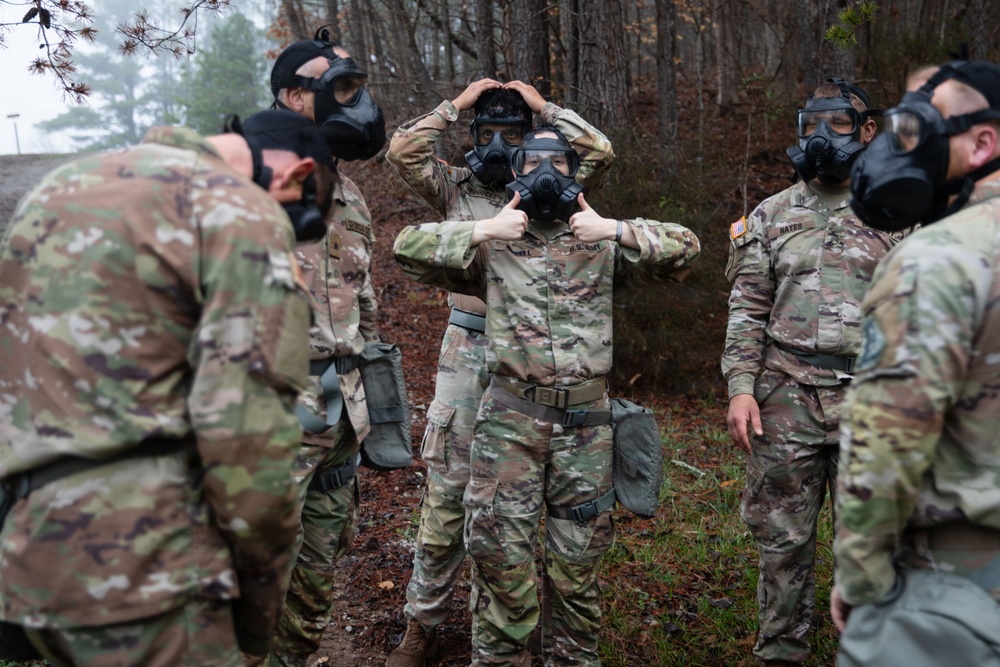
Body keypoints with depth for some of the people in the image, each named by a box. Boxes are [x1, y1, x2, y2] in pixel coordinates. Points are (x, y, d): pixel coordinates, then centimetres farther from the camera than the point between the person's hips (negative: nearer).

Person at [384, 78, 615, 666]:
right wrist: (456, 104, 2)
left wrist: (544, 106, 3)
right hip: (467, 349, 0)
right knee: (447, 489, 2)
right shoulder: (455, 188, 10)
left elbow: (601, 152, -3)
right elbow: (402, 152, -2)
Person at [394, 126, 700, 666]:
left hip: (585, 419, 2)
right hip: (510, 417, -1)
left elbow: (685, 247, 6)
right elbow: (408, 247, 0)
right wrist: (484, 231, -6)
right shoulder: (492, 245, 8)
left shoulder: (602, 244, 11)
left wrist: (615, 230, -4)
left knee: (579, 553, 11)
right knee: (501, 551, 1)